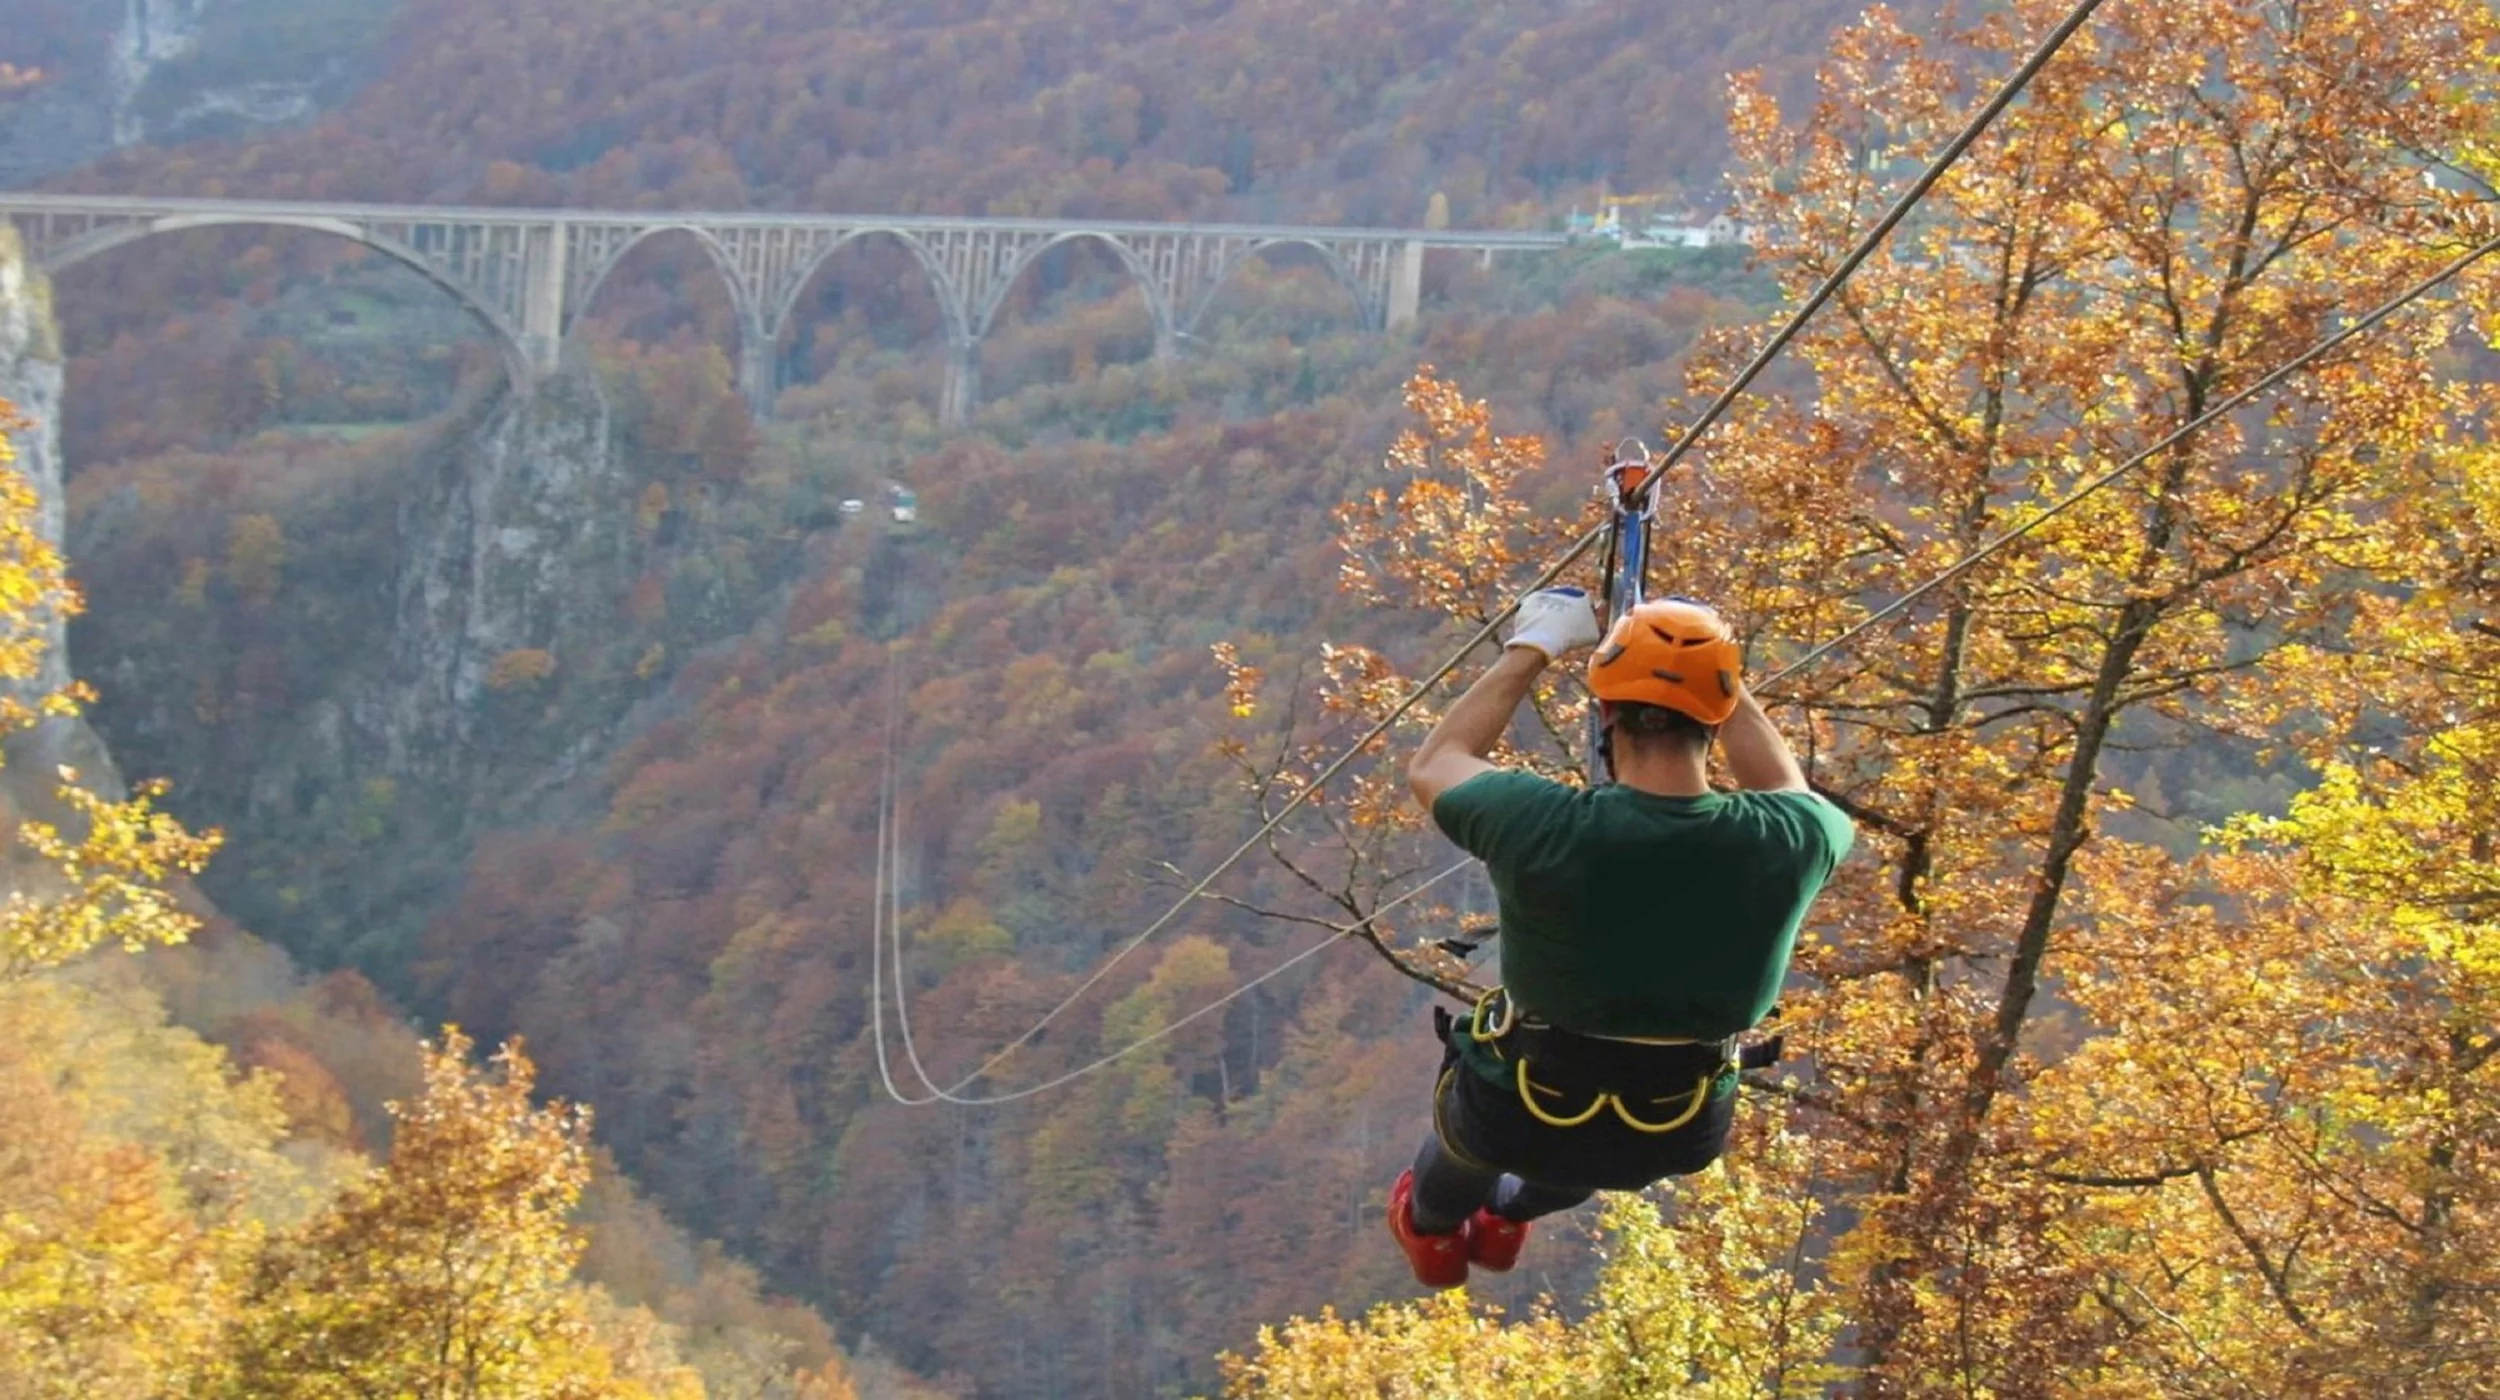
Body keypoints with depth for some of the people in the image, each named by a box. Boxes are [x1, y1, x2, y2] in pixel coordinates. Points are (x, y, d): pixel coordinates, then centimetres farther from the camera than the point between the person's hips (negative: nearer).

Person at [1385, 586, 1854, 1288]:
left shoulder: (1546, 827, -30)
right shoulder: (1783, 841, -23)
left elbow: (1432, 765, -6)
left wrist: (1533, 646, 2)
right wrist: (1715, 671, 7)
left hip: (1518, 1124, -2)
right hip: (1679, 1143, 2)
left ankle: (1432, 1228, 65)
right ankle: (1506, 1216, 64)